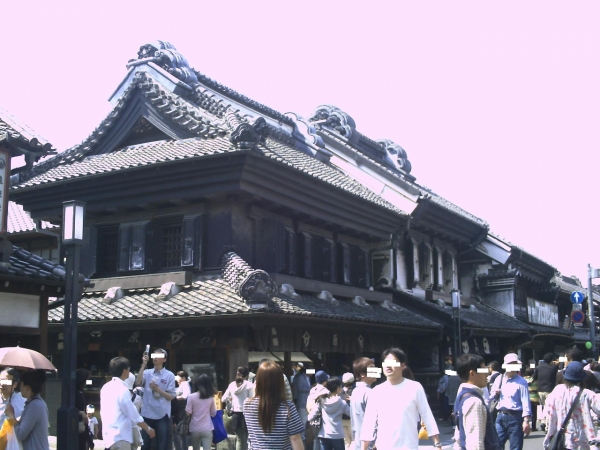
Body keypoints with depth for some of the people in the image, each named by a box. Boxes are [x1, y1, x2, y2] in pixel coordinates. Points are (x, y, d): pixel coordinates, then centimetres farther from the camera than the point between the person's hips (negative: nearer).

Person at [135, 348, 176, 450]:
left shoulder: (169, 375, -2)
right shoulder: (147, 372, 5)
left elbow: (171, 396, -5)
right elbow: (138, 383, -15)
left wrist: (157, 389, -16)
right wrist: (143, 365, -16)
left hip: (162, 415, -2)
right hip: (147, 414, 2)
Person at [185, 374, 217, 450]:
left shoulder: (191, 396, -7)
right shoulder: (211, 397, 0)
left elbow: (188, 413, -6)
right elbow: (213, 413, 8)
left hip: (195, 429, 0)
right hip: (207, 429, 0)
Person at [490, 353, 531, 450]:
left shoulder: (521, 382, -5)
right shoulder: (499, 379, 10)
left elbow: (525, 401, -12)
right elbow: (491, 398, 19)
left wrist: (526, 421, -18)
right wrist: (494, 394, -5)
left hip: (515, 417, -5)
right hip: (500, 416, 5)